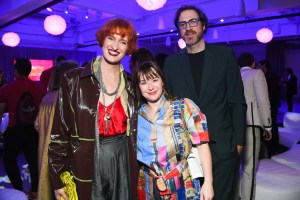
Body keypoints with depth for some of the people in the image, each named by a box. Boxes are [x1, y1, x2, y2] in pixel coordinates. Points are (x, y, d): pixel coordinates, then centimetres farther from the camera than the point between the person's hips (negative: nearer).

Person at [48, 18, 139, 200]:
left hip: (123, 164, 3)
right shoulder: (73, 81, -7)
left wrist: (136, 170, 8)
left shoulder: (131, 85, 2)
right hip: (85, 168, -2)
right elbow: (58, 132, -5)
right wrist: (58, 180, -5)